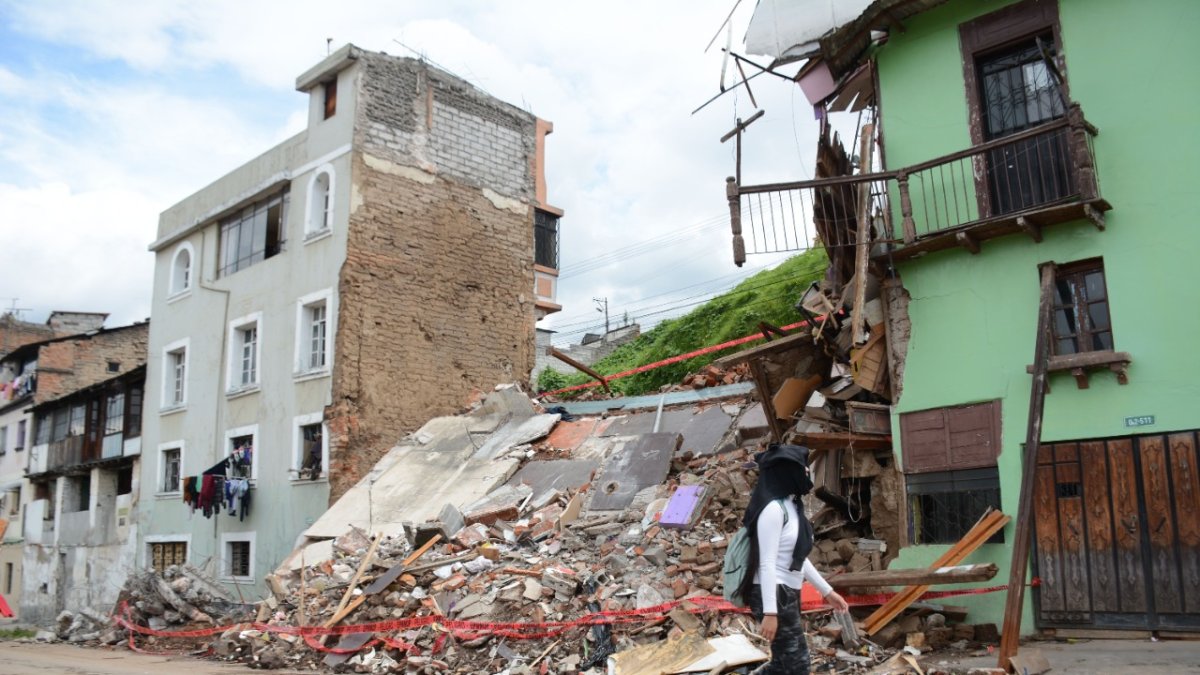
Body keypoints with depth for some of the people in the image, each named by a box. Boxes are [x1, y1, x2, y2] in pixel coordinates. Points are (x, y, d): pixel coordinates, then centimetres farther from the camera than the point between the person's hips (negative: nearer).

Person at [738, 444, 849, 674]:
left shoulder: (790, 506, 11)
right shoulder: (773, 508, -18)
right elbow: (766, 564, -22)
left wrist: (827, 591, 21)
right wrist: (770, 612, -24)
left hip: (787, 594, 10)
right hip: (772, 595, -10)